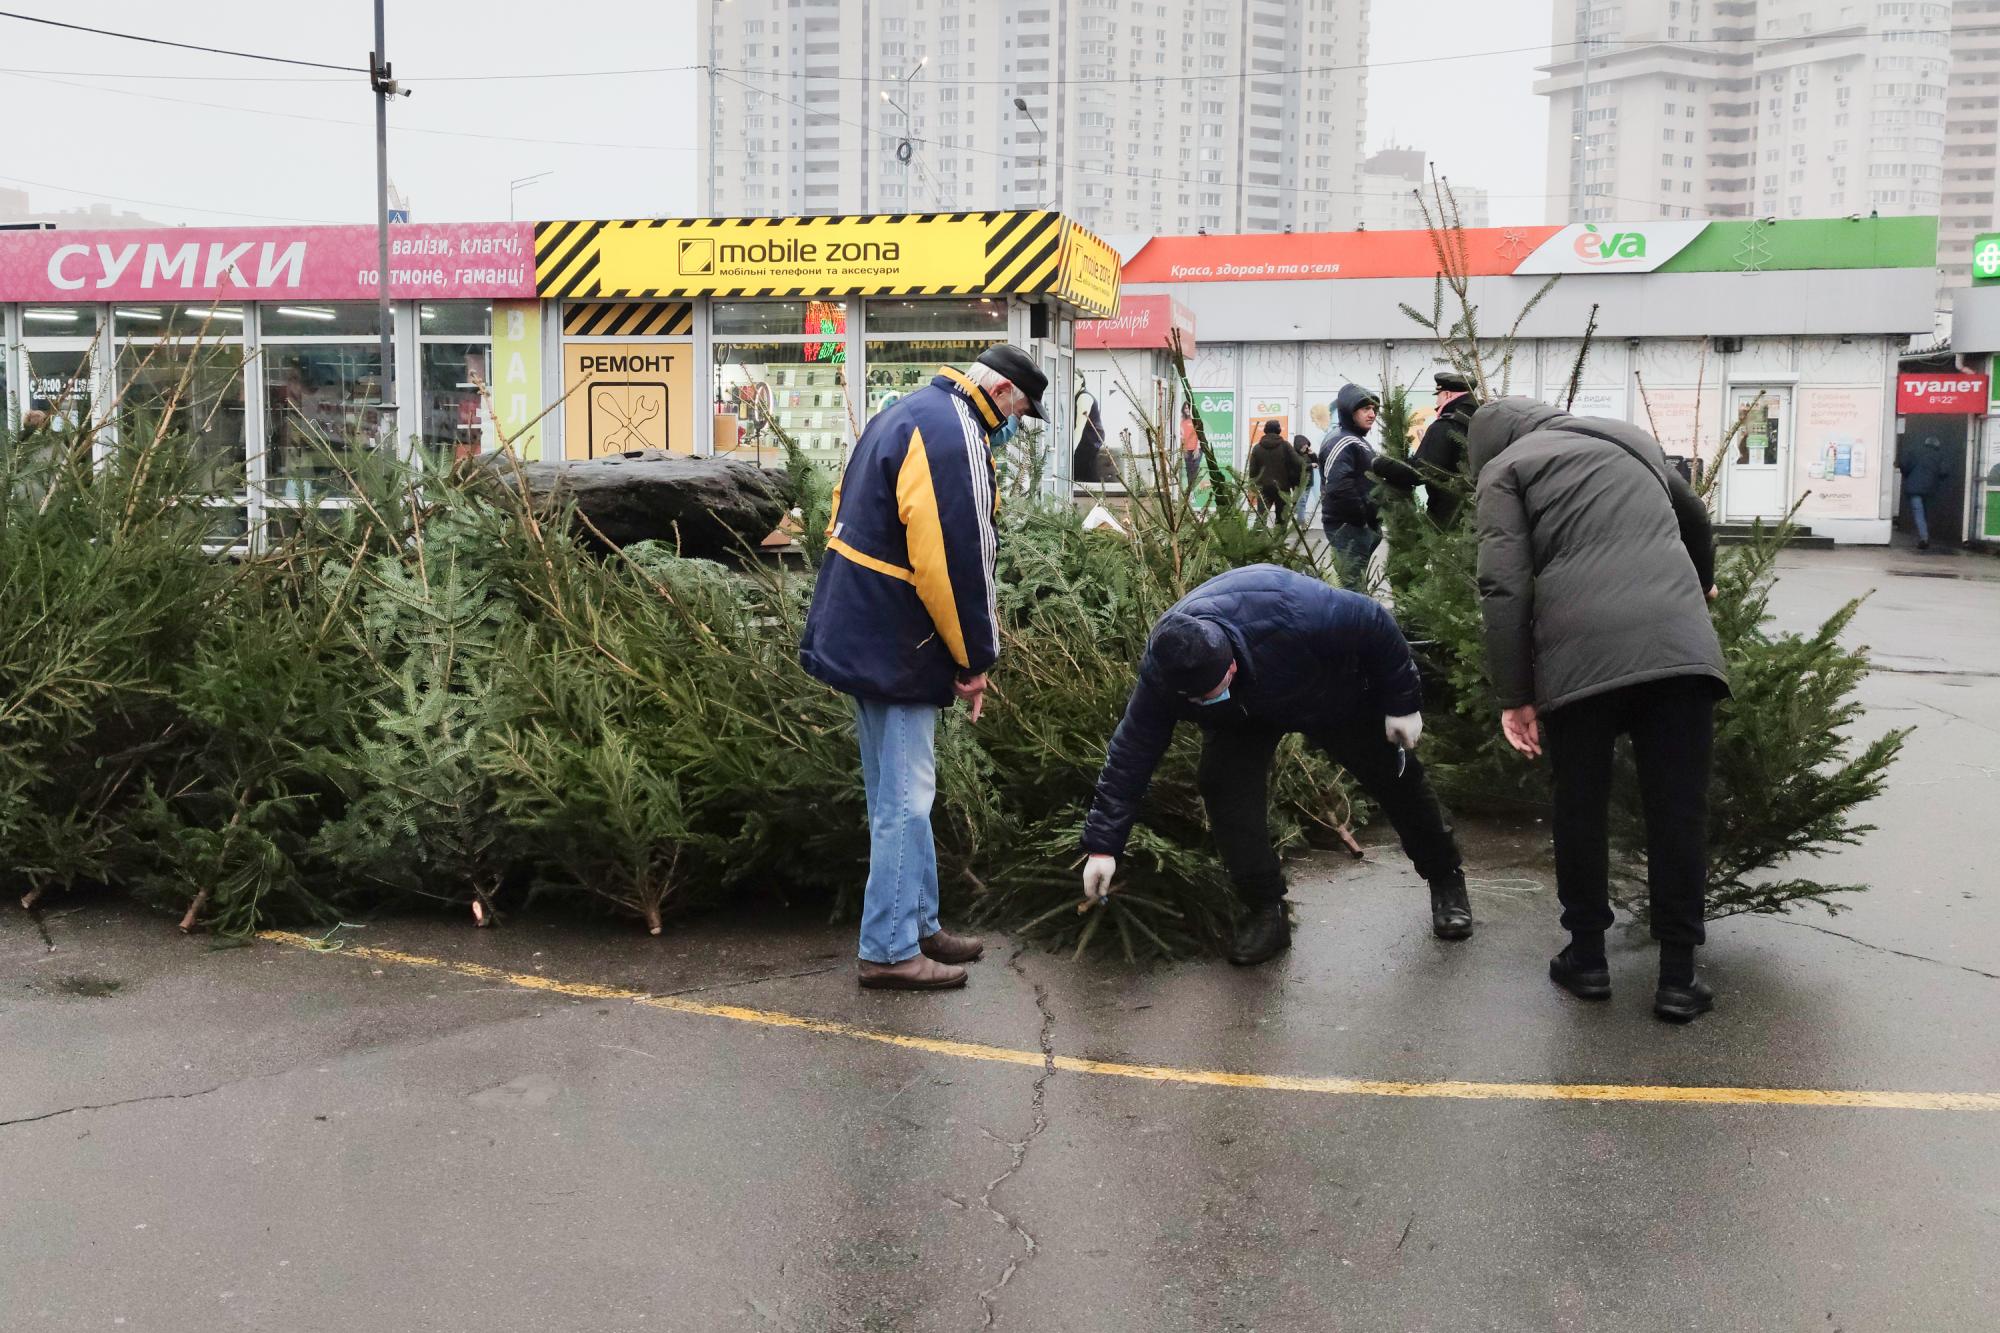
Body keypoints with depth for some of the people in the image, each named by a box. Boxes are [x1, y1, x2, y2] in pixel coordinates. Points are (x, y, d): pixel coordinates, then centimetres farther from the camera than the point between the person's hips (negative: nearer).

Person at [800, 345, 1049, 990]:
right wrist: (976, 658, -11)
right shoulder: (953, 434, -18)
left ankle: (919, 925, 27)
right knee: (904, 799, -4)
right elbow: (958, 559, -22)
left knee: (898, 792, 17)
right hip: (895, 644, -11)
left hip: (861, 633, 11)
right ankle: (890, 950, 2)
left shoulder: (909, 414, 16)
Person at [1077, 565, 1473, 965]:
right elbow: (1131, 752, -27)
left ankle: (1446, 880, 30)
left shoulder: (1288, 611, -47)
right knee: (1222, 785, -21)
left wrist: (1403, 703, -19)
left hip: (1335, 696, -2)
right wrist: (1103, 844, -26)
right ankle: (1266, 912, -6)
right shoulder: (1159, 671, -35)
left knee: (1396, 778, 5)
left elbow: (1373, 624, -30)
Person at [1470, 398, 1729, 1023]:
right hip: (1679, 641, 3)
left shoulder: (1505, 467, 14)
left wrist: (1514, 696, 1)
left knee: (1580, 807, 13)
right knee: (1678, 810, 8)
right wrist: (1702, 582, 65)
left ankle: (1587, 959, 23)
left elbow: (1504, 588, -1)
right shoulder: (1630, 437, 28)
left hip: (1580, 652, -3)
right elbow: (1695, 515, 46)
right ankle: (1678, 976, 13)